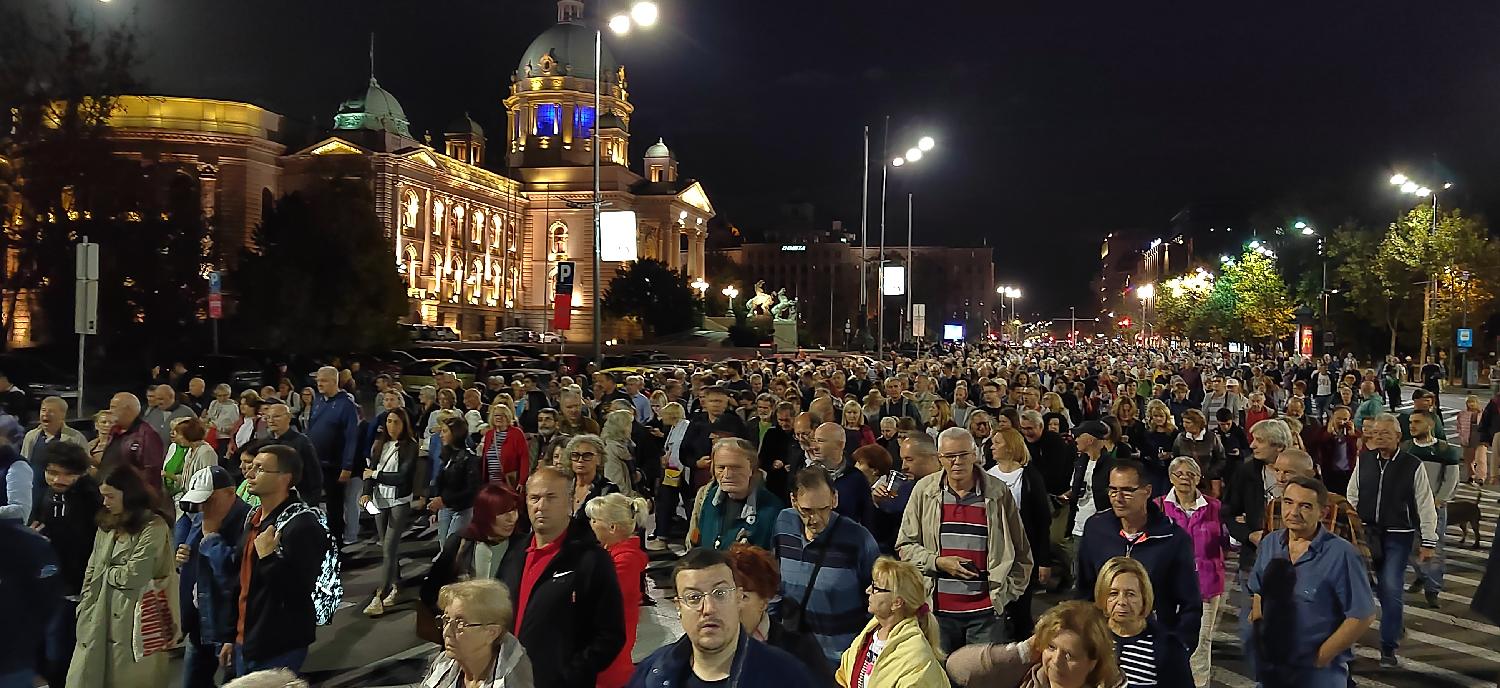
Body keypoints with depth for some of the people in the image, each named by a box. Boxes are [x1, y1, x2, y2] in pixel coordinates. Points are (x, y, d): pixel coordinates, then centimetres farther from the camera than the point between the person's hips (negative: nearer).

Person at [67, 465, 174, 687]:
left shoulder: (153, 527, -11)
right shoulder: (107, 525, 12)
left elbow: (133, 576, -14)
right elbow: (91, 572, 14)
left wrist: (106, 573, 2)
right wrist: (83, 611, 7)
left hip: (134, 621, -7)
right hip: (100, 619, 7)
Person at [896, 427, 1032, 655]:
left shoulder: (998, 492, 1)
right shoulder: (924, 490, 3)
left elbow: (1020, 551, 10)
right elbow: (905, 545, 6)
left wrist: (1009, 590, 4)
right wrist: (938, 562, -8)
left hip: (986, 610, -1)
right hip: (938, 608, 1)